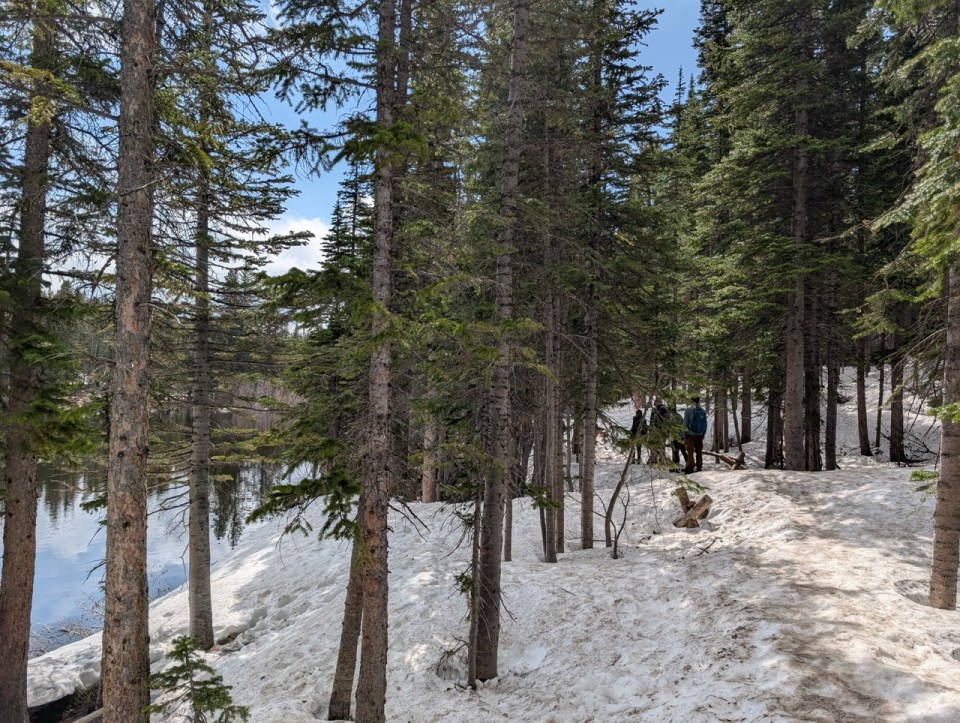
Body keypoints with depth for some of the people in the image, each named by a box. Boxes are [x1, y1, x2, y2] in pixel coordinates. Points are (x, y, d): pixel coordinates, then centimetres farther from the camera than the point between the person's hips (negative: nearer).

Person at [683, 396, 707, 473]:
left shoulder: (688, 410, -9)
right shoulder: (703, 411, 3)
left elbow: (685, 423, -8)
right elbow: (705, 424, 8)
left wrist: (684, 435, -1)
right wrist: (703, 434, 18)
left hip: (690, 435, -4)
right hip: (700, 435, 4)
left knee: (690, 452, 1)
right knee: (699, 451, 12)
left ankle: (690, 467, 0)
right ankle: (699, 467, 15)